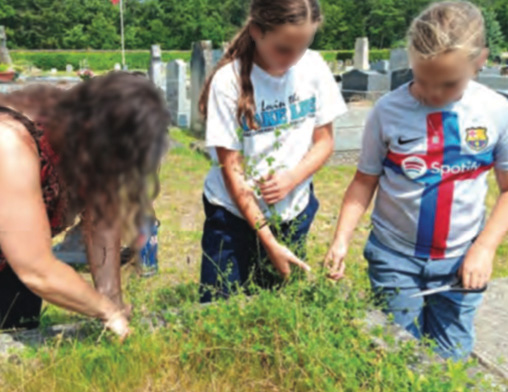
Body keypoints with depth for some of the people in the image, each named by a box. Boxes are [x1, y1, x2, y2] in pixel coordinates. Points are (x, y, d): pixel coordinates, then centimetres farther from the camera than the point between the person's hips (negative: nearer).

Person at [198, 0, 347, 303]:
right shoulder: (229, 81, -19)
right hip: (235, 214, -3)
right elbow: (232, 170, -16)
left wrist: (291, 179, -20)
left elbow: (325, 141, 1)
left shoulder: (314, 68, -9)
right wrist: (269, 242, -15)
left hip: (293, 213, 3)